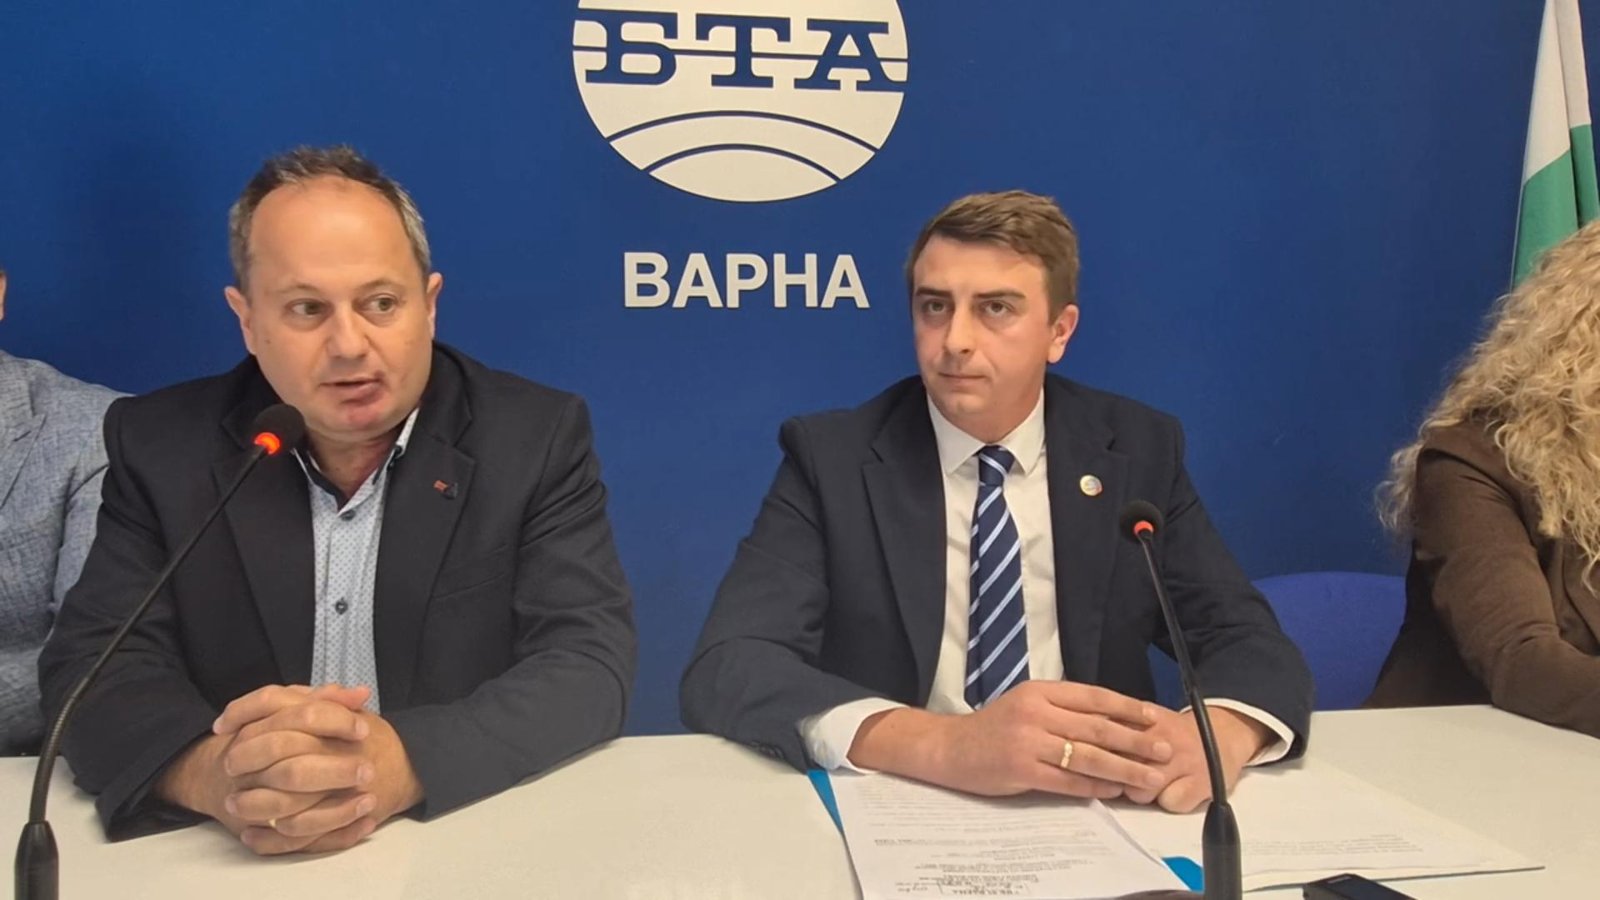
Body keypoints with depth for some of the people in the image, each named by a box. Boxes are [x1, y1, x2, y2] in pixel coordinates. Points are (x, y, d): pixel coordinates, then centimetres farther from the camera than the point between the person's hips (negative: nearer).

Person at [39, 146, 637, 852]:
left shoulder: (539, 437, -5)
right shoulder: (160, 448, 0)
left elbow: (592, 662, -12)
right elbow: (93, 663, -4)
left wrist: (401, 761, -29)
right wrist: (212, 773, -26)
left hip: (485, 844, -1)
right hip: (231, 860, 1)